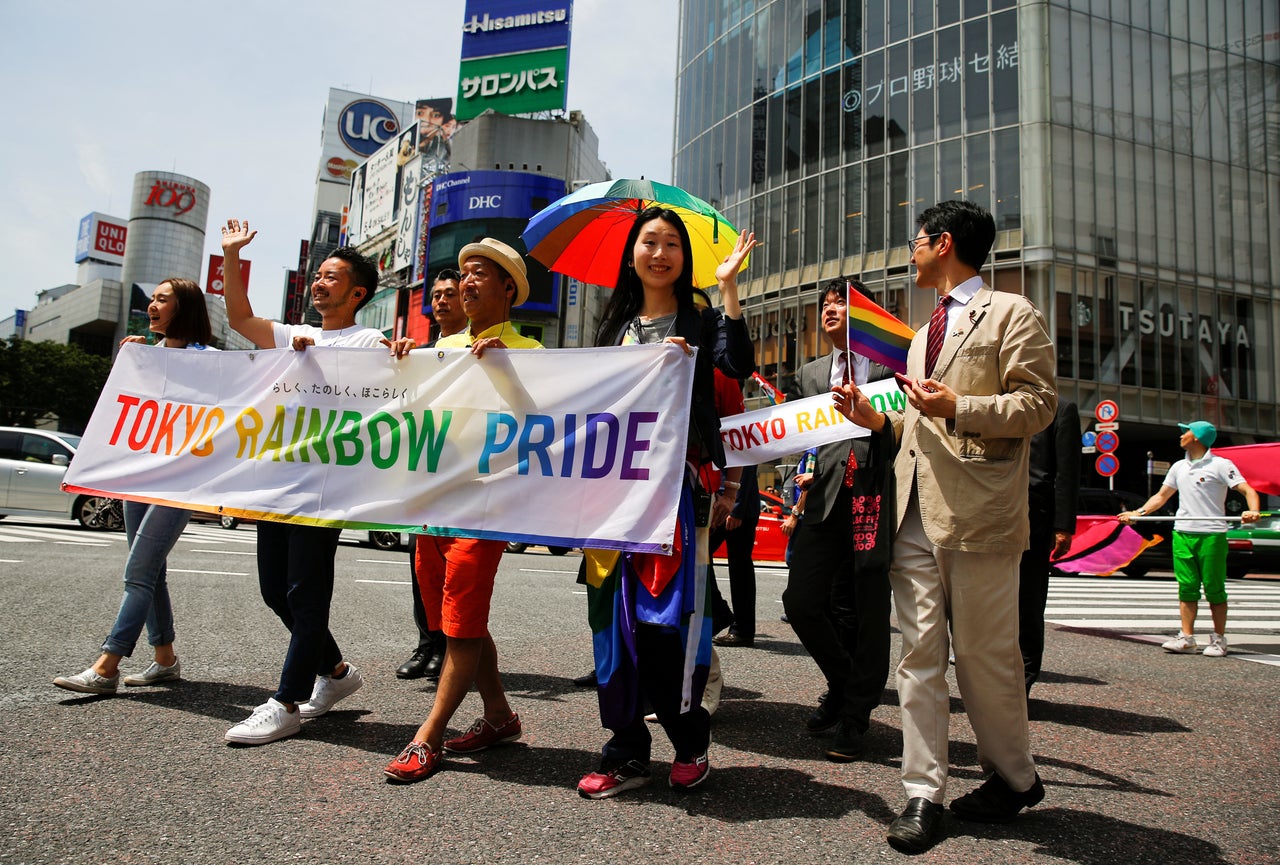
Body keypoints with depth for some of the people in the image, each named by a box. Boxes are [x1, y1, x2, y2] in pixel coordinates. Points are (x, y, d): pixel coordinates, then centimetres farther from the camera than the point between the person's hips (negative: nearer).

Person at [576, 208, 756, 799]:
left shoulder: (699, 322, 7)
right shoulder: (615, 325, 18)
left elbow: (739, 366, -11)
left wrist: (728, 288, -11)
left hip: (677, 480, -4)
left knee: (668, 615, -6)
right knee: (616, 615, 3)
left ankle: (690, 740, 15)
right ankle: (626, 754, 14)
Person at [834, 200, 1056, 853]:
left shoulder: (1010, 314, 2)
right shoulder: (925, 332, 27)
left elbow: (1038, 405, -7)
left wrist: (957, 407, -16)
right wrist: (877, 418, 14)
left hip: (979, 511, -7)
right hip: (915, 510, 7)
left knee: (984, 653, 3)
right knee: (919, 652, 4)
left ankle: (1013, 779, 24)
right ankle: (923, 791, 10)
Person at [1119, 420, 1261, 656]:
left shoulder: (1220, 465, -3)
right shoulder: (1179, 467, 16)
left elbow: (1247, 490, -12)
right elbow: (1161, 496, 24)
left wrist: (1253, 511, -31)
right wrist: (1138, 512, 12)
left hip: (1211, 535, -5)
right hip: (1182, 534, 5)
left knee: (1214, 589, 0)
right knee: (1187, 588, 3)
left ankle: (1218, 639, 9)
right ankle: (1186, 638, 4)